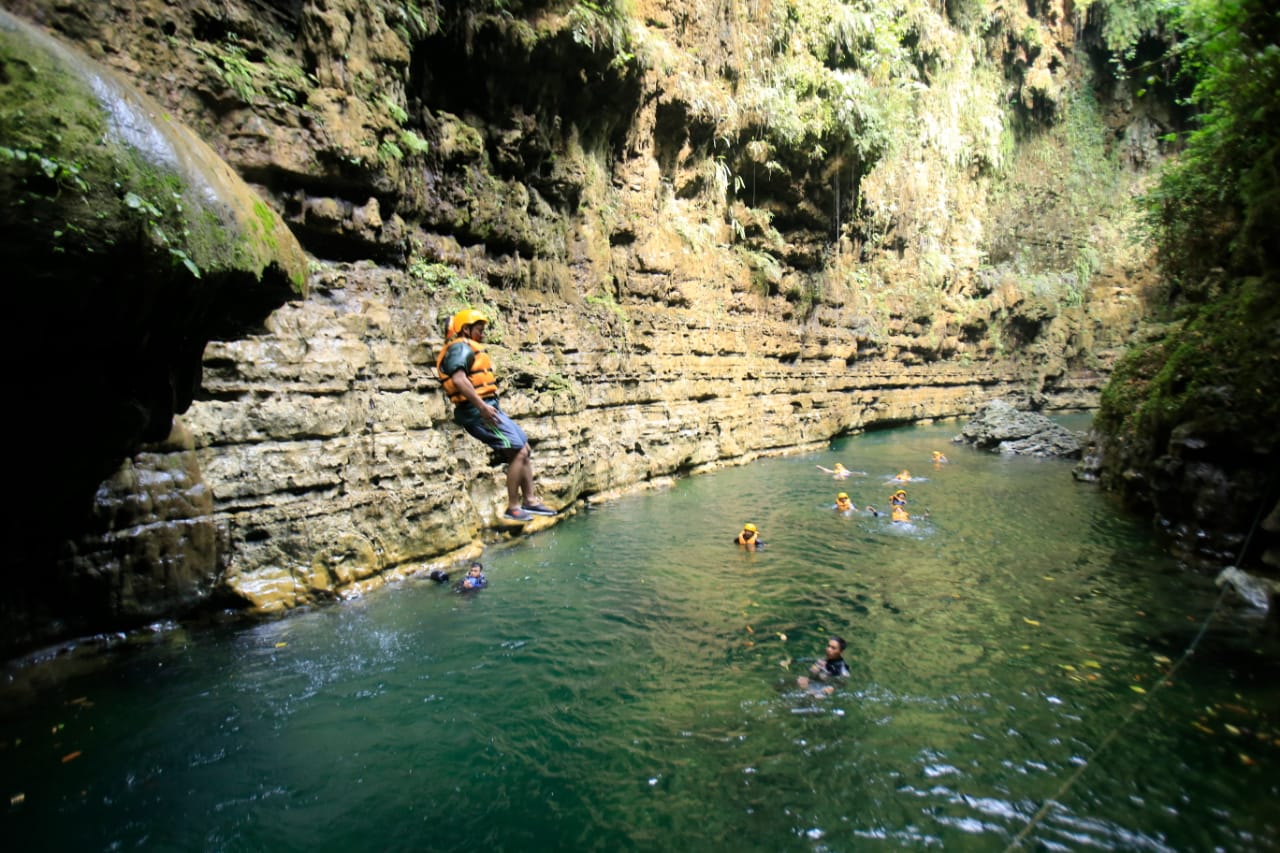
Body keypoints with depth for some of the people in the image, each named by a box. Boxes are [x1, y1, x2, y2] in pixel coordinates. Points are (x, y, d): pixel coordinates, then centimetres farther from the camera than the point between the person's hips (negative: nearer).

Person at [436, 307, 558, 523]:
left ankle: (530, 500, 14)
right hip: (477, 411, -10)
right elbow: (458, 379, -26)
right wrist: (482, 406, -29)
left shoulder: (469, 349, 22)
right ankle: (513, 508, -5)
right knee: (518, 452, -12)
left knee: (524, 448, 11)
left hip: (488, 408, 10)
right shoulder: (460, 347, -9)